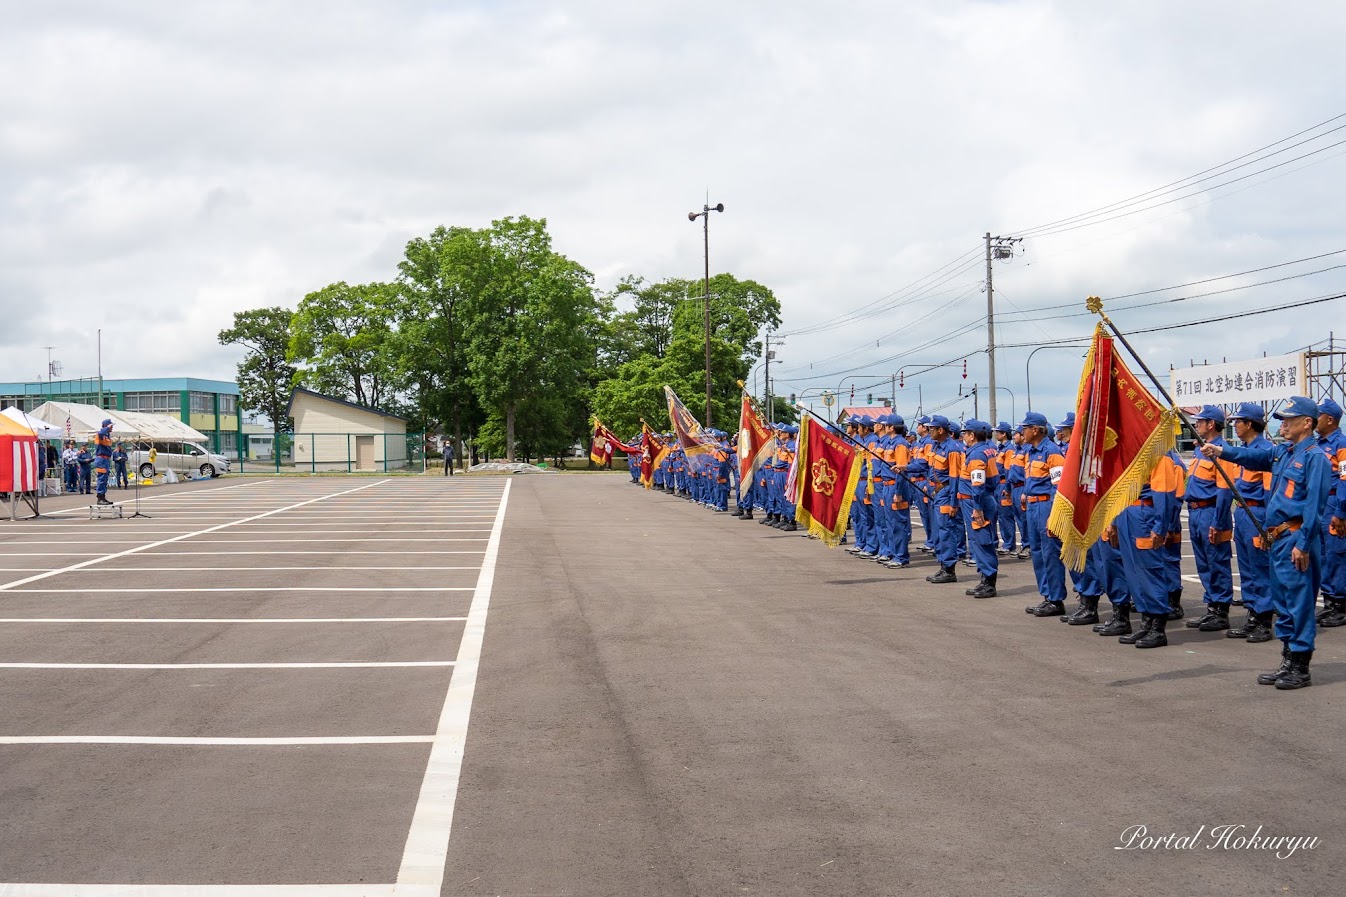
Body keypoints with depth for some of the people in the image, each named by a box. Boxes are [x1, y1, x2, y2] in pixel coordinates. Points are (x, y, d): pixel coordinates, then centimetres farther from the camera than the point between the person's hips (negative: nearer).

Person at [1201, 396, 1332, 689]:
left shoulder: (1315, 457, -11)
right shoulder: (1283, 452, 15)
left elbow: (1314, 505, -16)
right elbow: (1255, 456, 12)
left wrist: (1303, 544, -19)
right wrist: (1221, 451, -5)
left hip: (1297, 539, -9)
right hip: (1279, 538, 9)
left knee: (1300, 602, -4)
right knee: (1282, 602, 14)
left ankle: (1301, 669, 2)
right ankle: (1288, 662, 22)